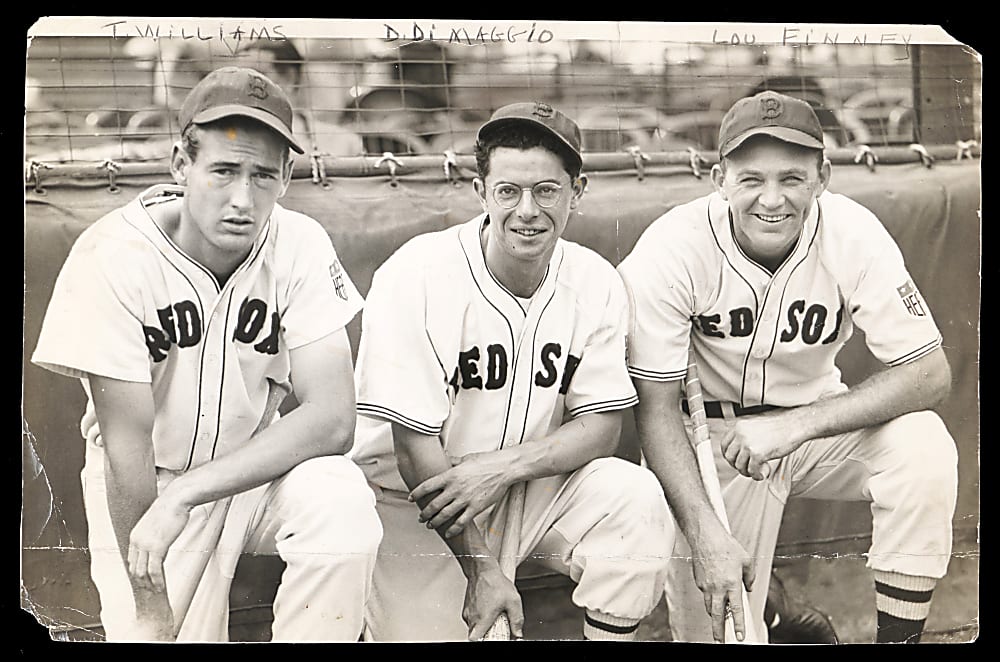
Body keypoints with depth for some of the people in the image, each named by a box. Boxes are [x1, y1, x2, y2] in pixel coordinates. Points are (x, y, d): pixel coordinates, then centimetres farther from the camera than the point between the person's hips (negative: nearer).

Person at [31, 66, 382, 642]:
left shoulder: (300, 246, -15)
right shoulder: (113, 257, -21)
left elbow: (333, 417, -22)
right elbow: (128, 445, -19)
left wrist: (183, 494, -30)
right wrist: (151, 608, -17)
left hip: (257, 466, 1)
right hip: (143, 485, -1)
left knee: (343, 502, -28)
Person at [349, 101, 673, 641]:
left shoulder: (595, 283, -6)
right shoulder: (416, 275, -19)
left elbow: (601, 425, -6)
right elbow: (414, 446, -19)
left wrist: (503, 466, -25)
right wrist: (482, 570, -19)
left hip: (531, 486, 3)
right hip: (410, 494, -3)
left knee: (634, 495, -21)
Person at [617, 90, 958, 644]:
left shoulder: (852, 234, -18)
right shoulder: (672, 249, -22)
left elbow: (930, 371, -20)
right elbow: (656, 406, -18)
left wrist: (798, 424, -31)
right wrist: (705, 533, -30)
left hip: (818, 419, 2)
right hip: (711, 432, -2)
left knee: (924, 448, -27)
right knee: (715, 627, -14)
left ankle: (897, 637, -9)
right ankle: (776, 616, 23)